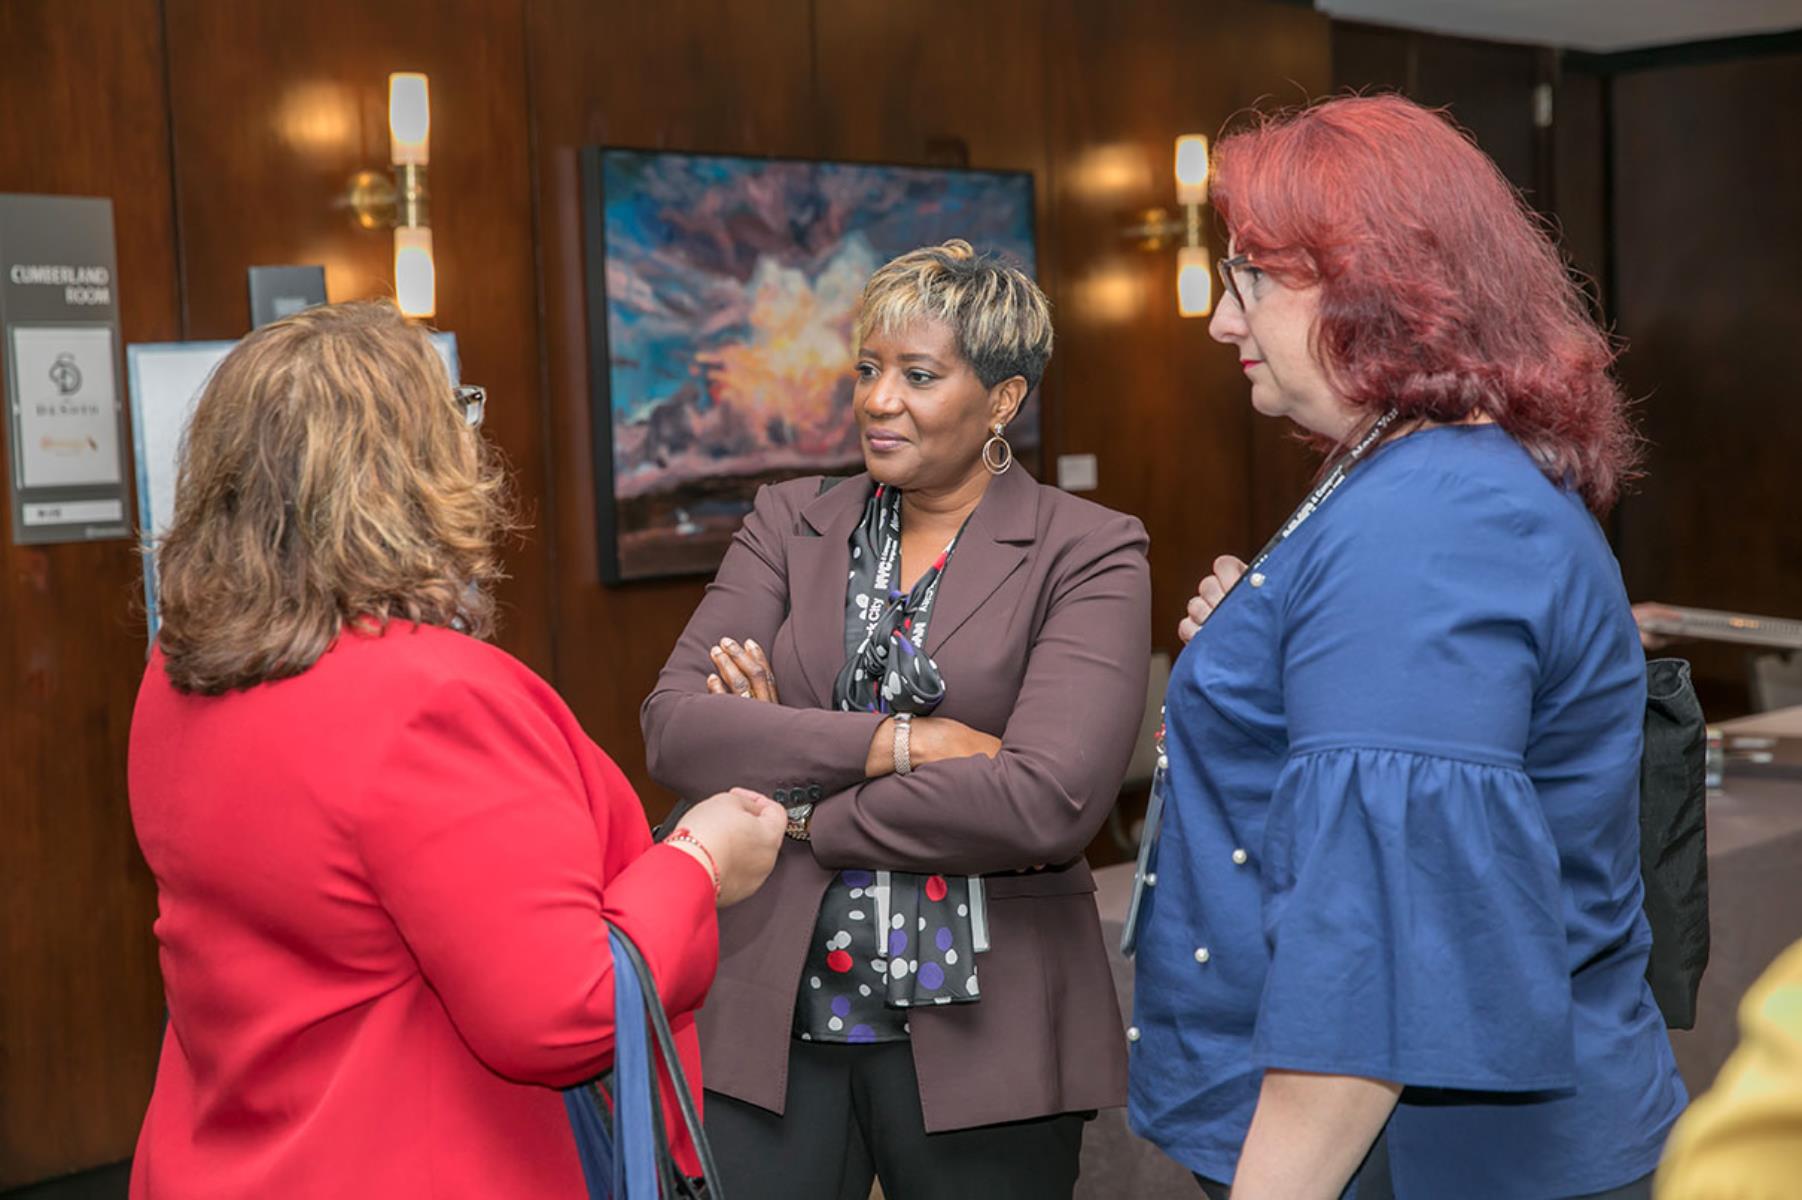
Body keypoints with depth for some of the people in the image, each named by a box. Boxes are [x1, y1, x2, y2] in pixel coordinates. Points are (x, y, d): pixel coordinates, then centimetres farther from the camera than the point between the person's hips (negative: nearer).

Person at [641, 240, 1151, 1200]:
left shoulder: (1089, 556, -5)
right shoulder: (789, 525, 7)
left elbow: (1048, 801, -19)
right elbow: (671, 726, -5)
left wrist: (800, 809, -10)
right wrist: (893, 741, -17)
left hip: (978, 1036, -2)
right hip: (773, 1018, 3)